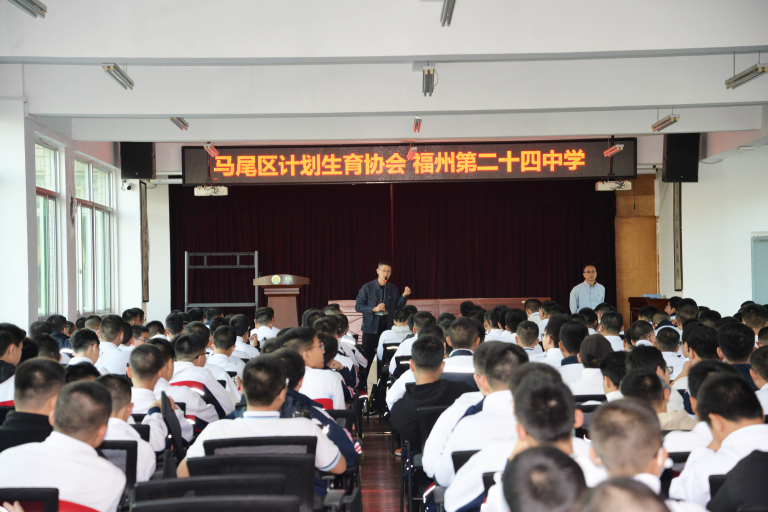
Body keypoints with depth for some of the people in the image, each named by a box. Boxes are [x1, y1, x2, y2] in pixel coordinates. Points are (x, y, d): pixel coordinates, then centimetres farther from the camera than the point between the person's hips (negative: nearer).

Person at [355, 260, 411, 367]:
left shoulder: (393, 289, 9)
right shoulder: (367, 288, -2)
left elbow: (397, 307, 12)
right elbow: (358, 306, -4)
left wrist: (404, 296, -3)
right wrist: (374, 309, -16)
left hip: (388, 326, 2)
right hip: (371, 327, -2)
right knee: (368, 356, 2)